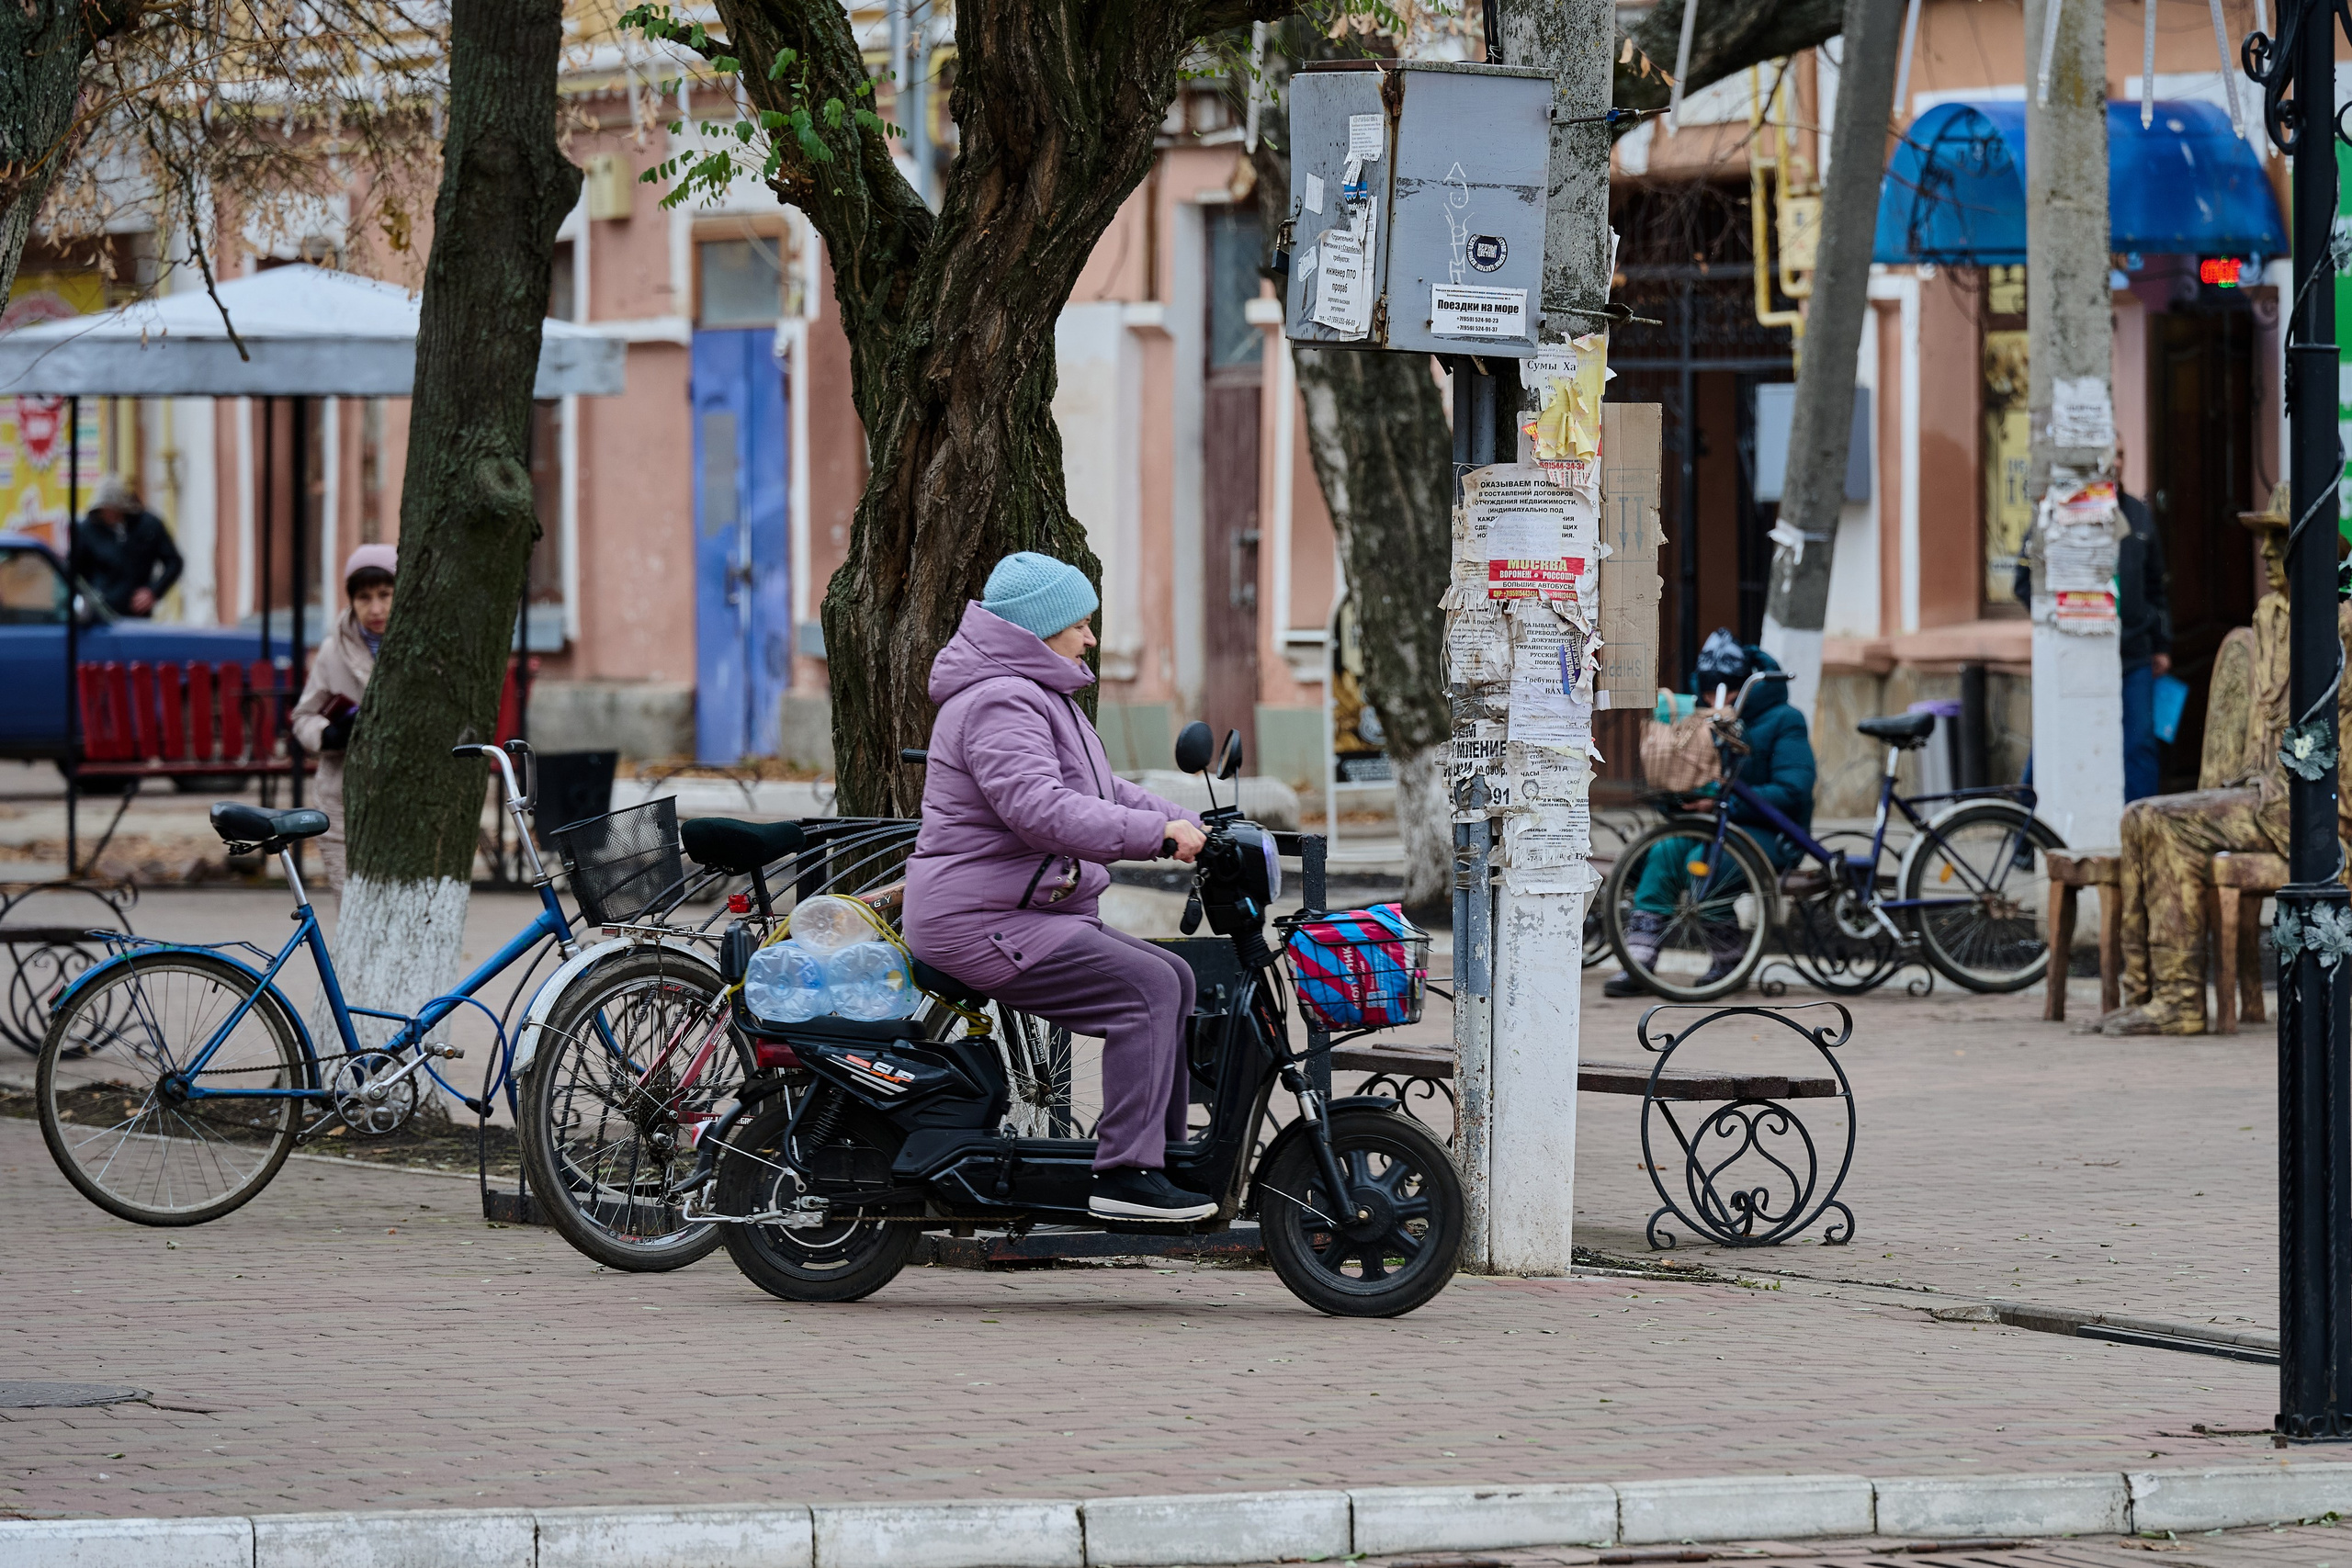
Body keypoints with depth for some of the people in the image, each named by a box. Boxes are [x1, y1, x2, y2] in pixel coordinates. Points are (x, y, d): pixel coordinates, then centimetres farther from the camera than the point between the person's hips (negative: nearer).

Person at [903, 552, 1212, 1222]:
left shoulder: (1039, 697, 19)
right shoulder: (999, 705, -18)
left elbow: (1100, 792, 25)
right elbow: (1041, 810, -31)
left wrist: (1189, 825, 12)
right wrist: (1156, 833, -31)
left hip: (1034, 911, 11)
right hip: (980, 922, -11)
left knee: (1173, 980, 11)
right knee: (1145, 989, -20)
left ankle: (1171, 1151, 12)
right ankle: (1125, 1175, -24)